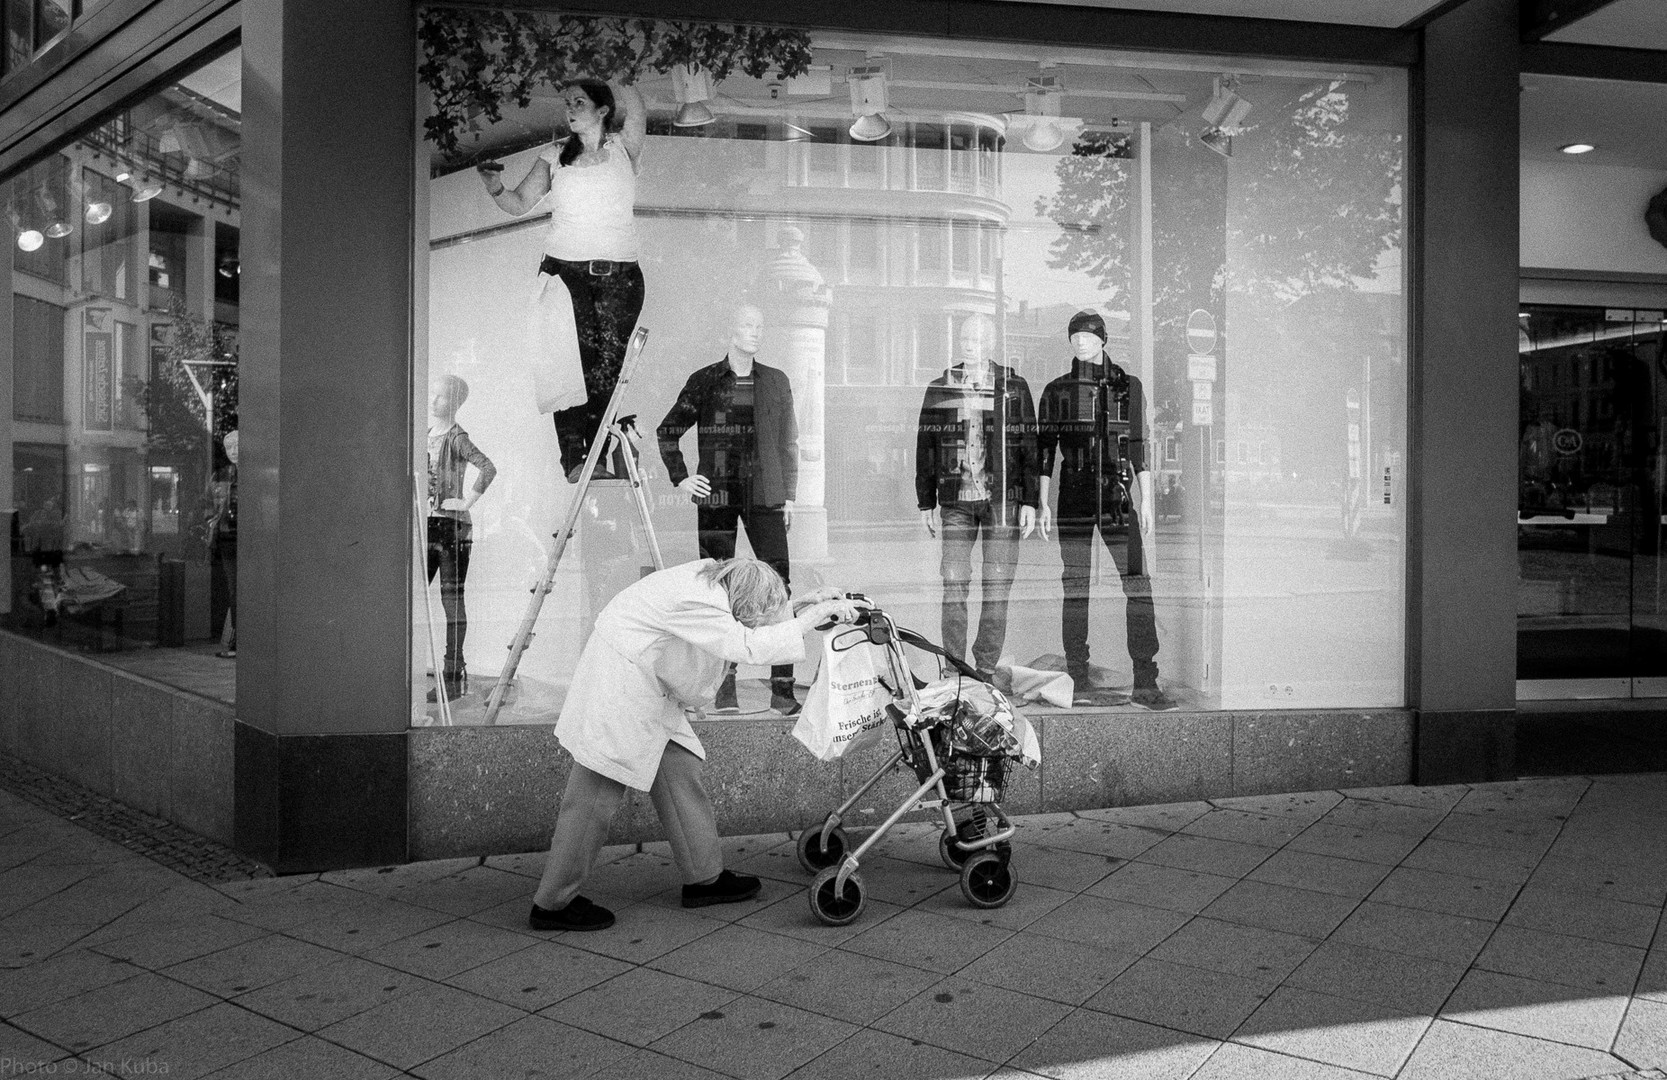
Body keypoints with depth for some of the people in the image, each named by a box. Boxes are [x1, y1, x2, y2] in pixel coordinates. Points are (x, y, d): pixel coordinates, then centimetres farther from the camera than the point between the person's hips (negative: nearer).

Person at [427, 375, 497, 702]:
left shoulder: (457, 438, -9)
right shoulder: (426, 435, 13)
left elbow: (488, 468, -24)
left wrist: (469, 501, -21)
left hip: (451, 527, -7)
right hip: (426, 526, 8)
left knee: (452, 599, -3)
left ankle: (454, 676, 3)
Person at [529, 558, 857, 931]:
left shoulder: (713, 577, -2)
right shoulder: (697, 604, -29)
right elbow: (748, 647, -34)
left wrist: (808, 607, -2)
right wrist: (813, 615, -28)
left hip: (650, 697, 10)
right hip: (615, 696, -10)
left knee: (680, 772, 11)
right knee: (595, 798, -3)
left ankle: (705, 877, 22)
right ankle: (552, 904, 10)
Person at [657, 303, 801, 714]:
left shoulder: (776, 381, 10)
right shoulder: (704, 381, 6)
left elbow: (788, 442, 13)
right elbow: (668, 431, 14)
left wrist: (789, 495, 8)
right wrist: (680, 478, 4)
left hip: (764, 496, 1)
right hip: (716, 497, -1)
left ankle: (782, 687, -3)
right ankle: (725, 684, 10)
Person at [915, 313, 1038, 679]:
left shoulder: (1014, 387, 6)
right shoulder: (939, 388, 9)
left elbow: (1029, 446, 5)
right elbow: (925, 447, 11)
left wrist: (1030, 501, -1)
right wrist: (925, 502, 8)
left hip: (1003, 498, 0)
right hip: (955, 500, 1)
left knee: (997, 587, 1)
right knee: (954, 586, -2)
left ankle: (986, 670, 10)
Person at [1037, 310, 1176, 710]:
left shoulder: (1128, 386, 10)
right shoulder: (1056, 391, 9)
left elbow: (1139, 448, 10)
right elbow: (1045, 450, 8)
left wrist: (1145, 501, 5)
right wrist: (1043, 502, 2)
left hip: (1118, 496, 1)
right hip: (1074, 497, 0)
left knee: (1138, 584, -6)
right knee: (1076, 588, 0)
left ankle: (1145, 683, -3)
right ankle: (1079, 682, 6)